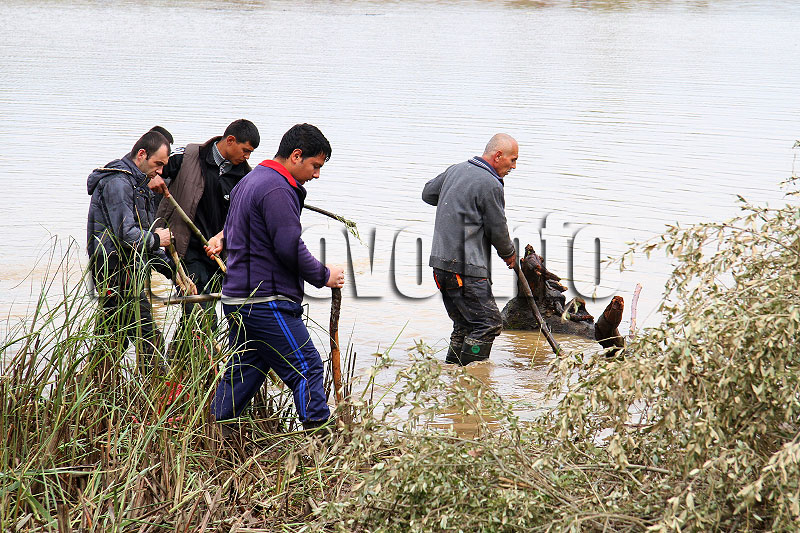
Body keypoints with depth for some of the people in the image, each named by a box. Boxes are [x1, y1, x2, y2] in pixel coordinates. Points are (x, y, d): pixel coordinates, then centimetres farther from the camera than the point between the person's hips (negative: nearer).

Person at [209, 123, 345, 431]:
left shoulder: (250, 181, 20)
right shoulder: (278, 190, -15)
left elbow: (232, 232, 31)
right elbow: (290, 248, -18)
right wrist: (324, 276, -7)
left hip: (237, 299, 11)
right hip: (266, 302, -11)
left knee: (243, 372, 14)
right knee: (307, 370, -7)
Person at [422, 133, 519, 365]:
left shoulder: (455, 170, 13)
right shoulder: (490, 184, -13)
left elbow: (428, 193, 28)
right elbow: (497, 229, -7)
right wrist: (509, 254, 11)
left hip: (441, 262, 9)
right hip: (465, 268, -9)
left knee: (465, 325, 16)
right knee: (489, 323, -7)